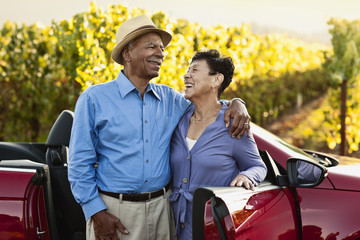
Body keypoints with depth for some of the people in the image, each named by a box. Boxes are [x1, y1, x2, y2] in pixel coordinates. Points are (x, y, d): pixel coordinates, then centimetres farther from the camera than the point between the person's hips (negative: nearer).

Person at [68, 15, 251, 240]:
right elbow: (80, 163, -3)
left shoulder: (170, 99, 10)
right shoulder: (94, 99, -2)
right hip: (114, 210, -3)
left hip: (161, 209, 4)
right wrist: (96, 213, -11)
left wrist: (237, 104, 1)